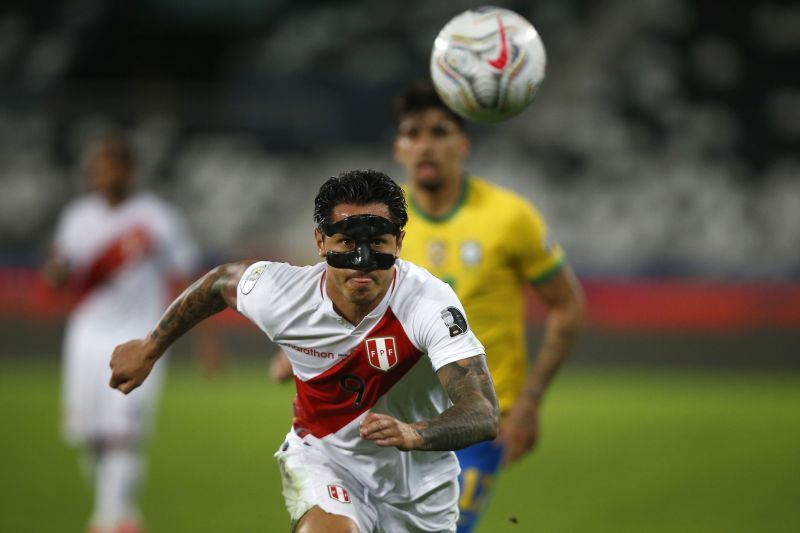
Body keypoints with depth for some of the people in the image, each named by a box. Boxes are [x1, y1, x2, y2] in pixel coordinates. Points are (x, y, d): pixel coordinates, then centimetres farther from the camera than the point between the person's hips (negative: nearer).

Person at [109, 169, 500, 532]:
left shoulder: (431, 302, -29)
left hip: (419, 483, 1)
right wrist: (150, 349, 16)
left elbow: (483, 414, -38)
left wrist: (412, 433, -58)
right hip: (323, 455, -1)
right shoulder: (280, 293, -21)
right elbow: (222, 281, 3)